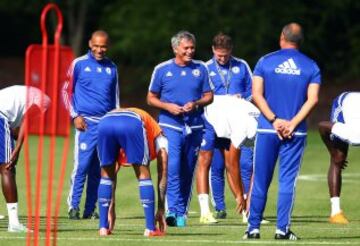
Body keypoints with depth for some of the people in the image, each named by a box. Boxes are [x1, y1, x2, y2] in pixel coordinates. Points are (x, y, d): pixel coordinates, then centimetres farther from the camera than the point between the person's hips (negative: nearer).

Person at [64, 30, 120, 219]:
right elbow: (67, 91, 4)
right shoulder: (79, 64, 1)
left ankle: (90, 209, 10)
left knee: (98, 169, 5)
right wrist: (75, 116, -5)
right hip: (86, 122, -4)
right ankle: (73, 206, -4)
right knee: (82, 165, -11)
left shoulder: (112, 68, 13)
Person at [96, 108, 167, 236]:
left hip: (104, 123, 4)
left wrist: (111, 208, 47)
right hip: (132, 124, -4)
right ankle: (150, 228, 11)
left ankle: (103, 227, 17)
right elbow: (162, 174, 32)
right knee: (143, 175, 13)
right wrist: (161, 209, 35)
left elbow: (113, 174, 45)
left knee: (106, 176, 22)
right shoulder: (158, 136, 37)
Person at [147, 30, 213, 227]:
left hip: (194, 127, 3)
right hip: (170, 126, -3)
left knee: (187, 172, 6)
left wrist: (195, 104, -10)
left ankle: (182, 211, 15)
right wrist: (168, 106, -10)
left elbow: (208, 96, 10)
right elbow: (151, 98, 8)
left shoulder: (201, 69, 8)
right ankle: (174, 211, -23)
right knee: (173, 168, -17)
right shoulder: (162, 69, 3)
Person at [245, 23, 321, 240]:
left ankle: (254, 228, 7)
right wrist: (292, 123, -9)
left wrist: (274, 120, -8)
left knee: (261, 181, 6)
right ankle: (282, 229, -1)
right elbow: (312, 99, -6)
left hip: (267, 129, 0)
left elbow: (257, 94, -5)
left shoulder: (265, 62, 3)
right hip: (296, 132, 0)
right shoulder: (311, 67, 4)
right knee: (288, 180, 3)